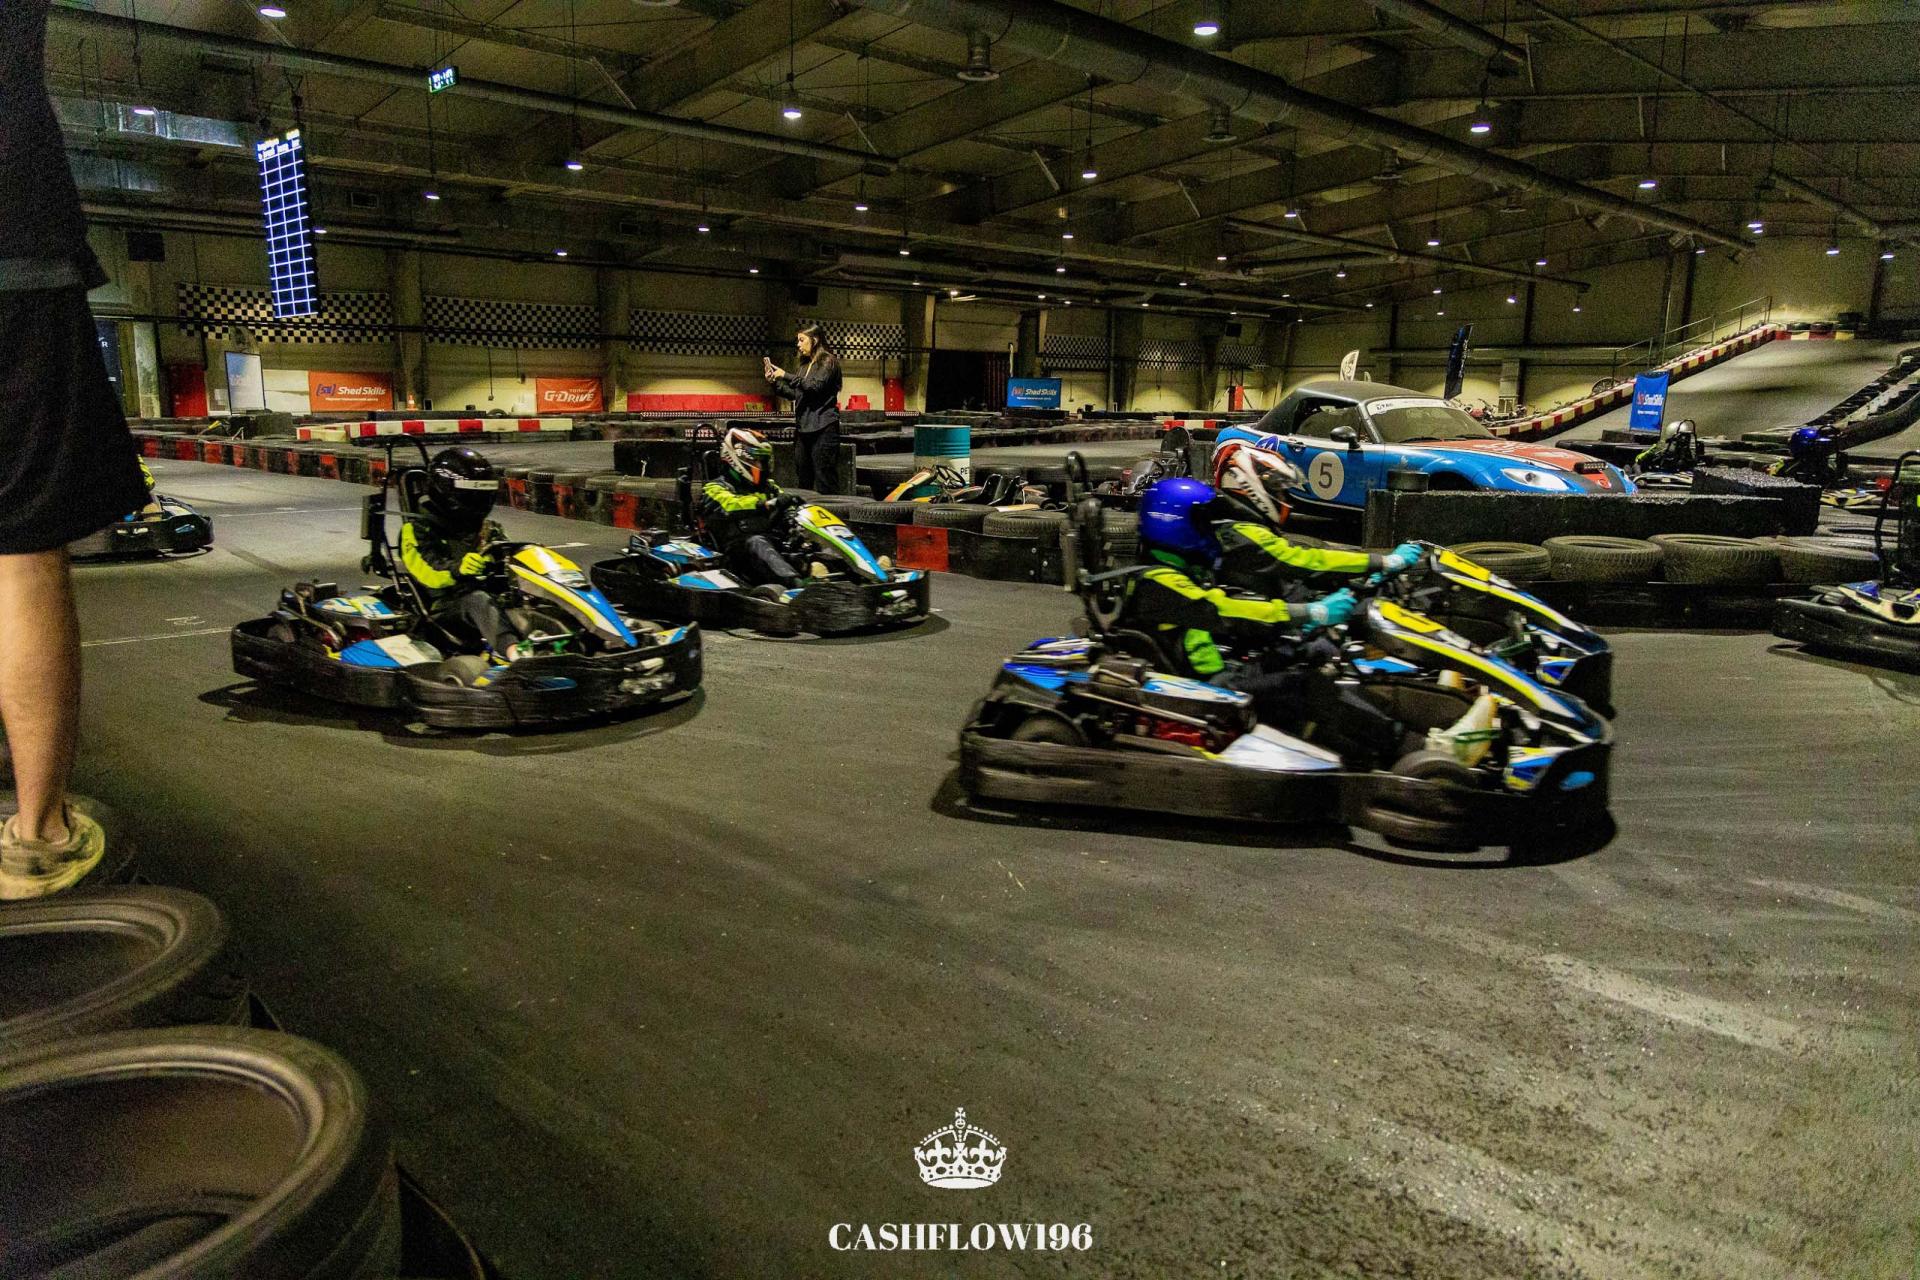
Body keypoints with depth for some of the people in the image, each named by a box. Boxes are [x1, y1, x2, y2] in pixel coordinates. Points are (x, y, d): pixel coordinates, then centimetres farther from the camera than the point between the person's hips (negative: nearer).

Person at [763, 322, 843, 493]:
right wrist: (774, 382, 8)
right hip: (803, 427, 8)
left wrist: (786, 375, -14)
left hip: (823, 428, -8)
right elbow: (794, 394, 19)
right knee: (804, 480, 9)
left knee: (824, 482, -9)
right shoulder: (805, 364, 19)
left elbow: (815, 386, -17)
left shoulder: (828, 361, -3)